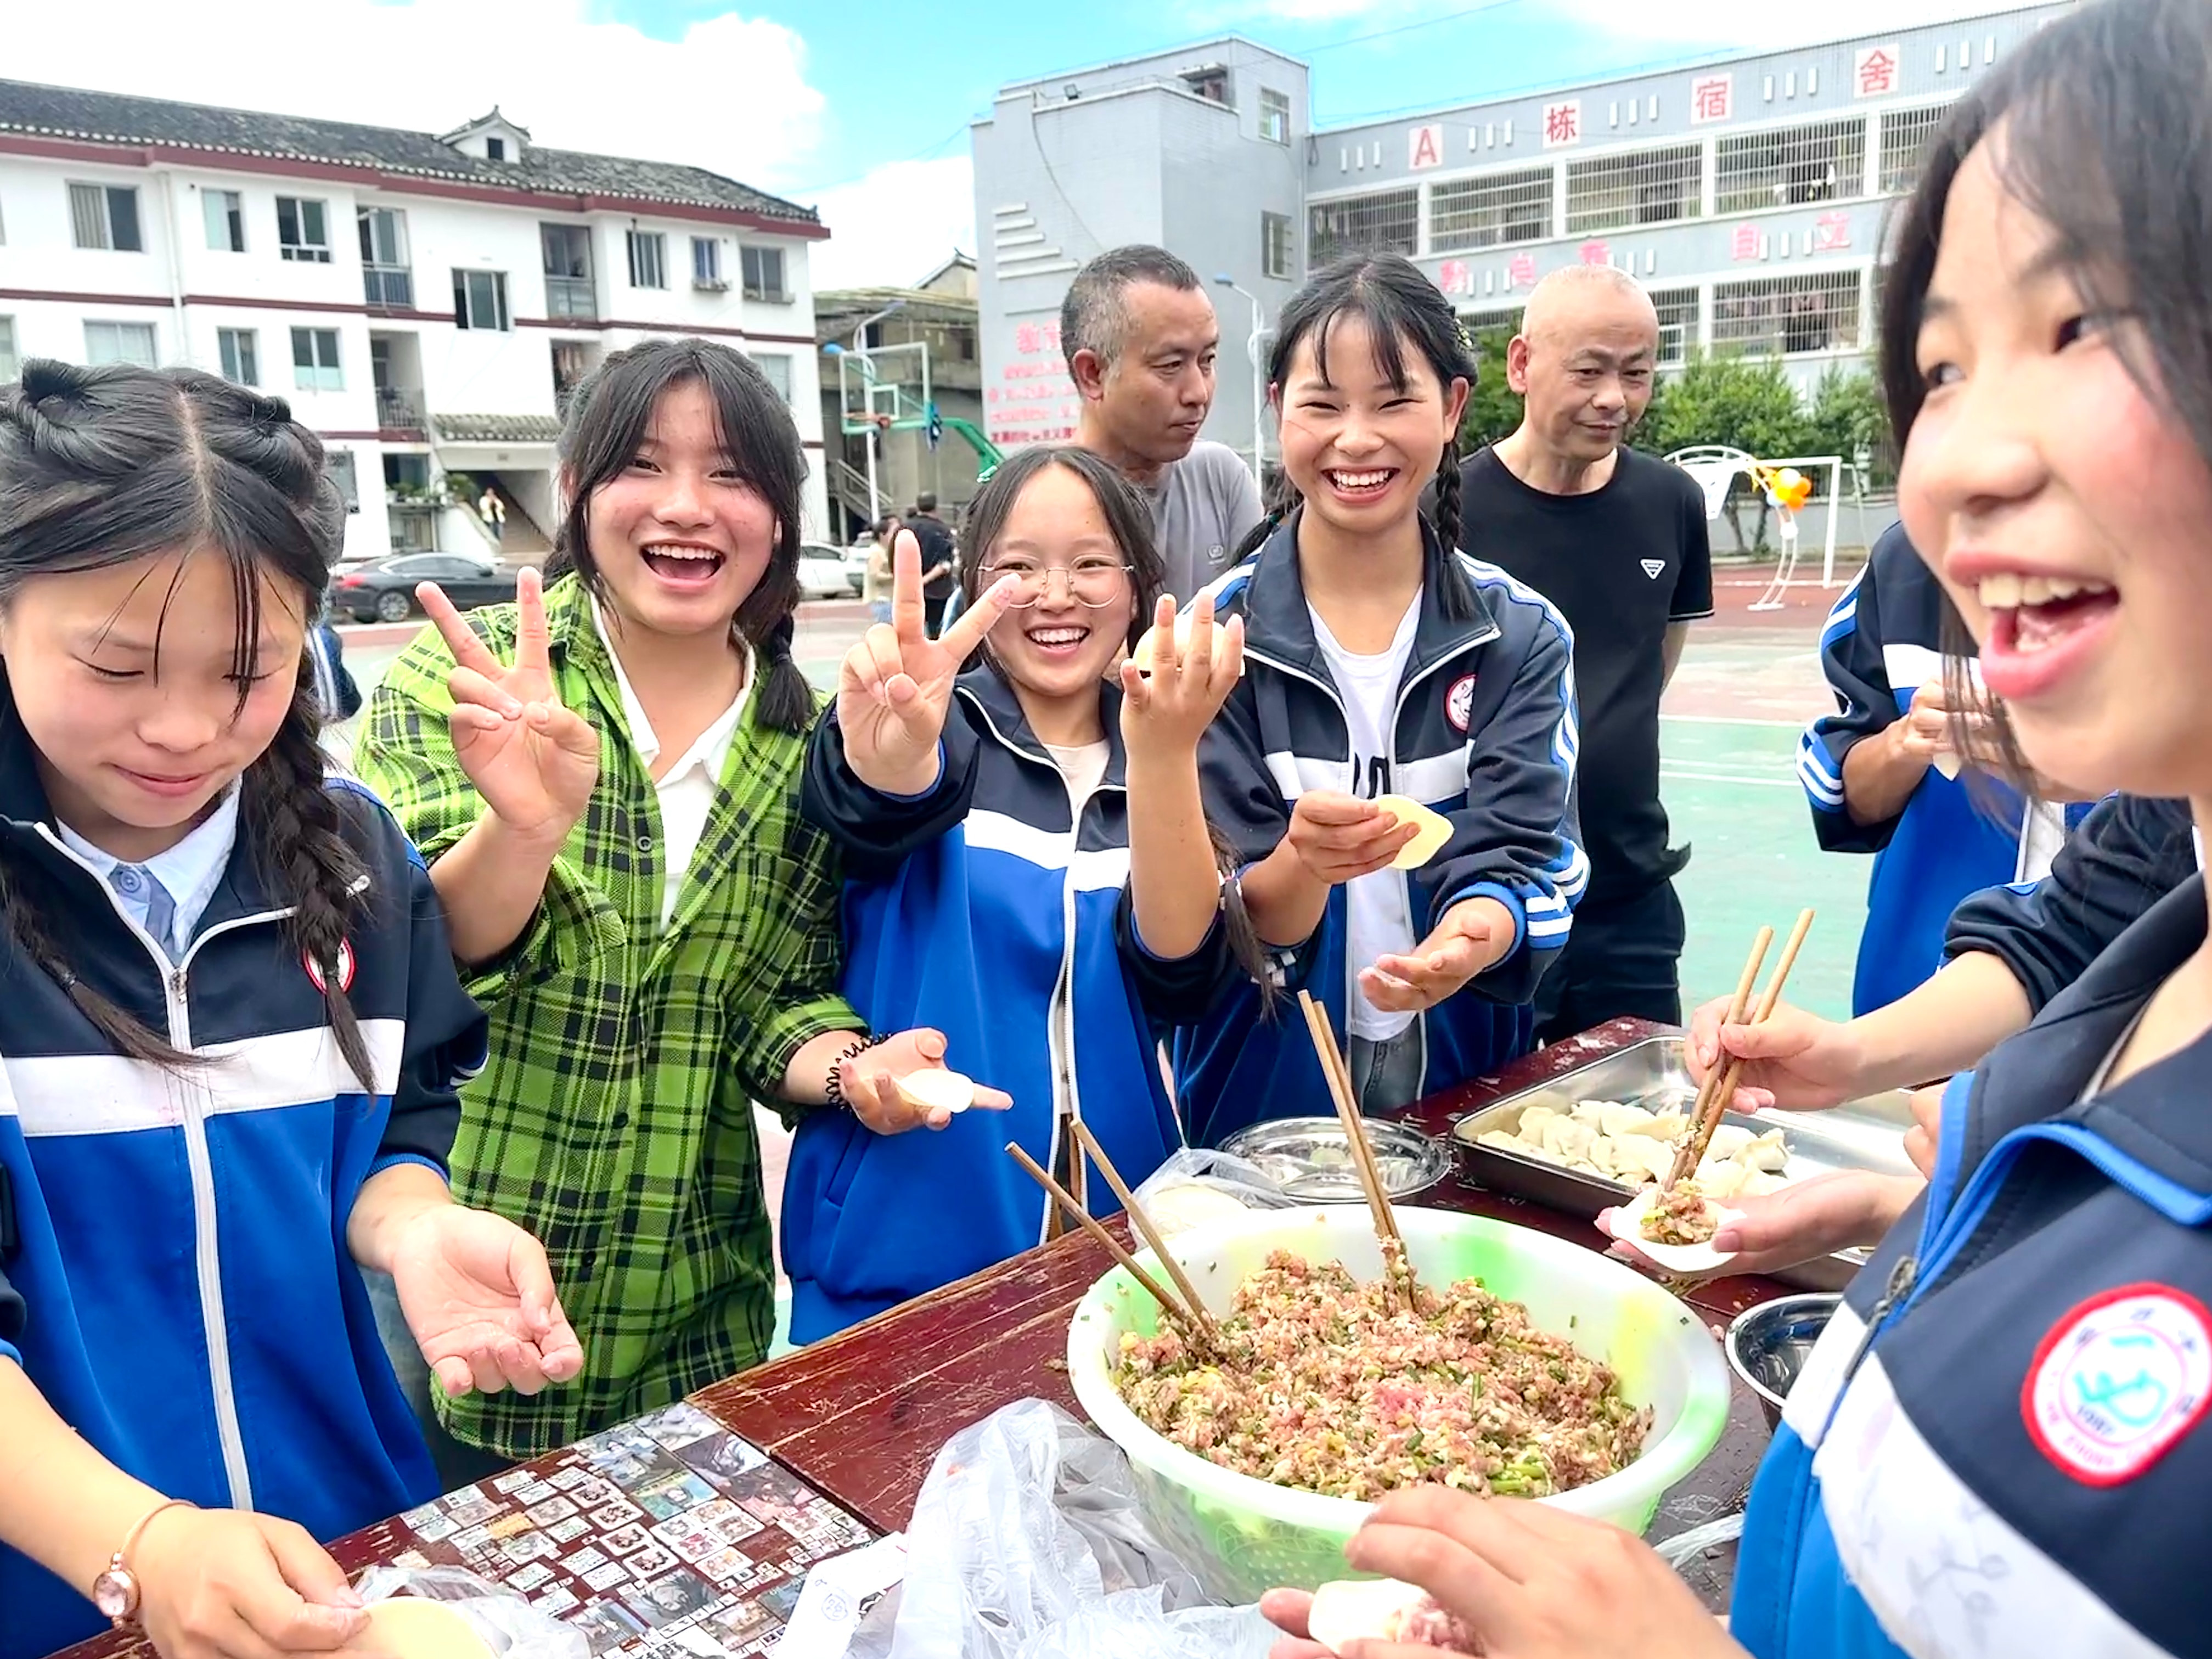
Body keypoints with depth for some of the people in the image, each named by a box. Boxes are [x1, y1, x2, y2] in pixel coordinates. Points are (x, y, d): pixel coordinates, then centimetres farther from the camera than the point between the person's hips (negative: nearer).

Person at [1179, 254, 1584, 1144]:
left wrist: (1475, 930, -30)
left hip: (1468, 1087, 1)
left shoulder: (1522, 636, -1)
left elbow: (1527, 857, -9)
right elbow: (1213, 920, -10)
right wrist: (1301, 866, -30)